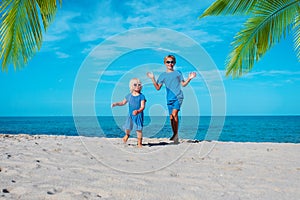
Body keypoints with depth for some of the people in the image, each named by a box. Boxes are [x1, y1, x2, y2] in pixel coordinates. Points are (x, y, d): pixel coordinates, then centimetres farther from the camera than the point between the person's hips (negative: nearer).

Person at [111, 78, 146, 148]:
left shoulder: (141, 96, -6)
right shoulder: (129, 96, 6)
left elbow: (142, 107, -14)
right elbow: (123, 102, 21)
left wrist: (138, 111, -33)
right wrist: (116, 104, 7)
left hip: (139, 115, -3)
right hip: (130, 115, 3)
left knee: (139, 129, -6)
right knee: (127, 127, 2)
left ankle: (139, 143, 8)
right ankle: (127, 135, 38)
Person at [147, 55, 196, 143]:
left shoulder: (178, 73, 9)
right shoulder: (163, 75, 11)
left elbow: (183, 84, 13)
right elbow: (158, 88, 8)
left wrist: (189, 78, -2)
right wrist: (153, 79, -1)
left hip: (178, 97, -3)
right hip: (169, 98, 3)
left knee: (174, 113, -20)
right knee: (171, 117, 5)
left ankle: (176, 134, -13)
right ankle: (175, 135, 16)